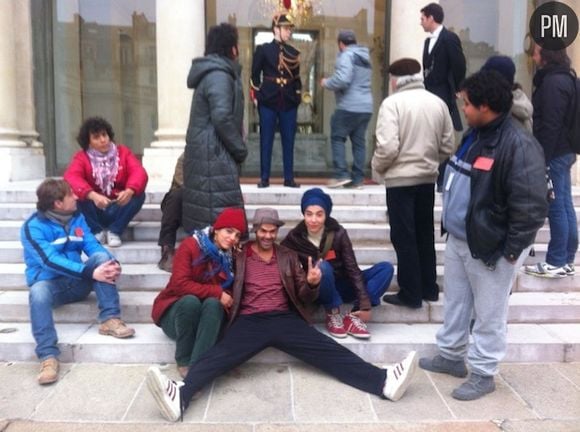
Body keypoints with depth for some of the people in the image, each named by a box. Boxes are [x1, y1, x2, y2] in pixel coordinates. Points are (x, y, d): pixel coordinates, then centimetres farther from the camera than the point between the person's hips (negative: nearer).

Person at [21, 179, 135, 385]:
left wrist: (113, 263, -28)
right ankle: (48, 356, -40)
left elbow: (93, 246, -5)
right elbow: (50, 261, -27)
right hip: (49, 284, -4)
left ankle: (110, 319, -27)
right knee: (38, 293, -39)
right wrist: (91, 272, -36)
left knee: (102, 256, -22)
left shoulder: (77, 217, 4)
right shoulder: (33, 227, -14)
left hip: (77, 281, 4)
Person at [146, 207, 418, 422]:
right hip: (249, 321, -2)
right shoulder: (238, 256, 13)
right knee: (220, 355, -30)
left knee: (329, 352, -16)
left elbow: (304, 298, 15)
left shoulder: (288, 257, 19)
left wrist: (312, 284, -7)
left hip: (285, 319, 2)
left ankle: (384, 382, -28)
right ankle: (181, 395, -50)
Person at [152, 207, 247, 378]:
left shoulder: (232, 256, -2)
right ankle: (184, 362, -18)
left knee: (213, 303, -31)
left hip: (208, 314, 3)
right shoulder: (191, 245, -14)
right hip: (176, 310, -2)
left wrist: (225, 298, -19)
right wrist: (216, 292, -25)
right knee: (191, 300, -35)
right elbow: (180, 284, -23)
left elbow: (230, 291, 4)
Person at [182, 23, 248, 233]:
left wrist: (236, 148, 16)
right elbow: (222, 118, -22)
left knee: (204, 217, 13)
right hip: (214, 157, -10)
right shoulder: (219, 75, -13)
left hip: (207, 156, 10)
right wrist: (240, 149, -12)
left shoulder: (213, 72, 19)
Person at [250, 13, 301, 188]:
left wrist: (298, 96, 6)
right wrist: (256, 95, -4)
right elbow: (255, 74, 1)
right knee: (266, 140, 1)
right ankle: (264, 178, 8)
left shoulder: (293, 52, 11)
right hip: (268, 101, -3)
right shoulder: (263, 49, 2)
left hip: (289, 103, 3)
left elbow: (297, 77, 15)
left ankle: (289, 178, 11)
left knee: (289, 140, 4)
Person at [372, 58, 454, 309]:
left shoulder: (393, 102, -12)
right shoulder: (438, 103, 4)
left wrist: (377, 168, -2)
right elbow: (448, 146, 6)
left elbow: (388, 147, -20)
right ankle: (429, 288, 27)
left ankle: (411, 294, 10)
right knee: (425, 235, 17)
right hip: (428, 178, 6)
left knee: (404, 237, 3)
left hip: (400, 179, -6)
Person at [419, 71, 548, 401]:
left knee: (489, 315, 7)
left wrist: (512, 251, -18)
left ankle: (483, 374, 24)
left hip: (491, 248, -9)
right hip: (458, 240, 9)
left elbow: (531, 207, -22)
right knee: (456, 303, 21)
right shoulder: (475, 135, 7)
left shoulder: (519, 145, -22)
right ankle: (451, 356, 38)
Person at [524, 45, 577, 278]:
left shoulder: (553, 82, -17)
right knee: (565, 206, 12)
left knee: (555, 207, -3)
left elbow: (550, 125, -21)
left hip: (554, 154, -10)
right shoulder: (564, 77, 15)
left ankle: (556, 263, 5)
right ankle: (567, 260, 20)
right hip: (564, 151, 10)